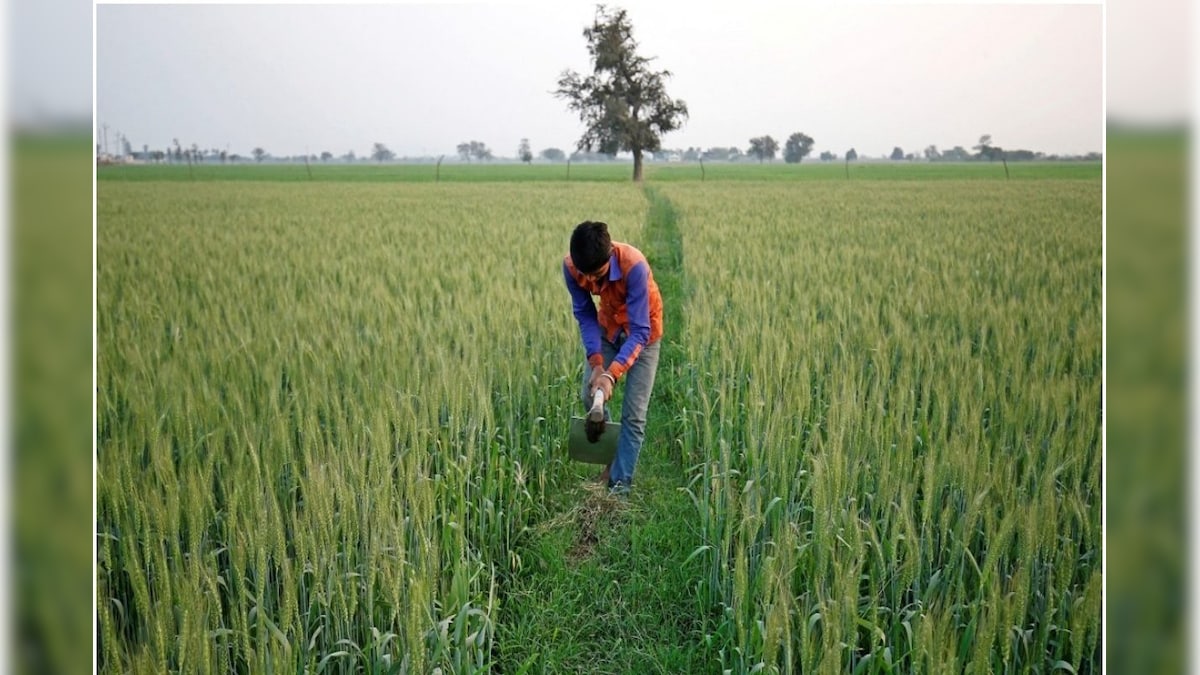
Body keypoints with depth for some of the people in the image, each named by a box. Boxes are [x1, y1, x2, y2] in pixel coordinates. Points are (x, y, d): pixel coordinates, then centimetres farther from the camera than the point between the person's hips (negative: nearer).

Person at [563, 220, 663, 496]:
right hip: (607, 327, 4)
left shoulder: (633, 265, -38)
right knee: (590, 395, 3)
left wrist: (612, 373, -46)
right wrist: (596, 363, -27)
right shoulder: (570, 266, -25)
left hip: (641, 332, -4)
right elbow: (585, 314, -14)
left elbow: (639, 331, -35)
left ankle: (621, 483, 4)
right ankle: (612, 453, 28)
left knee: (633, 414, -6)